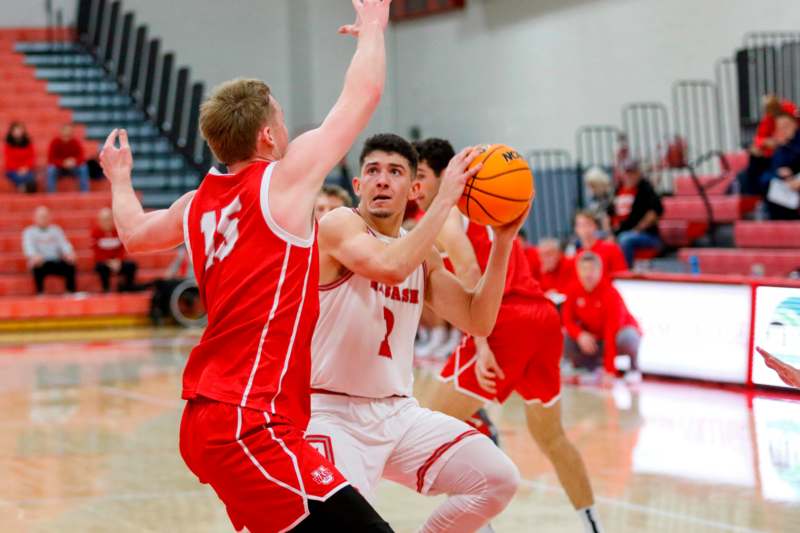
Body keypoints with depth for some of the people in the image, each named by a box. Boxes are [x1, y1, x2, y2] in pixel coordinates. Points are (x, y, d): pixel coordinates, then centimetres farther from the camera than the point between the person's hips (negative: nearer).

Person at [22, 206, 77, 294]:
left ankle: (71, 293, -23)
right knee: (37, 267, -37)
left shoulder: (56, 230, 17)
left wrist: (68, 253, -22)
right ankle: (40, 293, -28)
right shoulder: (29, 232, 7)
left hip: (57, 262, 2)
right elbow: (28, 247, -11)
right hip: (41, 263, -2)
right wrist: (34, 256, -36)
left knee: (70, 265, -28)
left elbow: (63, 243, 3)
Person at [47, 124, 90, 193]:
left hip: (72, 168, 1)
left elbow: (81, 157, -17)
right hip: (58, 168, -1)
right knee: (51, 170, -33)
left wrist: (74, 162, -40)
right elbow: (51, 159, -19)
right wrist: (63, 163, -36)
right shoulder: (55, 142, -14)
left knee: (83, 169, -27)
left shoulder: (76, 142, -10)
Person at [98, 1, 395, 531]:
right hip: (251, 425, -9)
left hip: (207, 417, 9)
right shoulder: (285, 179, -6)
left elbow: (134, 233, 36)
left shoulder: (198, 203, 14)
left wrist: (119, 178, 55)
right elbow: (365, 92, 1)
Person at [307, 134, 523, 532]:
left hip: (398, 411, 7)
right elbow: (390, 267, -31)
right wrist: (446, 198, -25)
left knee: (498, 480, -2)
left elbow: (478, 322, 8)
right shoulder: (339, 226, -11)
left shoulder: (423, 255, 12)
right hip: (331, 412, -7)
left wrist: (503, 241, 0)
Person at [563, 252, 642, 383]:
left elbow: (612, 334, -33)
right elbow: (568, 320, -6)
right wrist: (580, 335, -30)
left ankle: (634, 367, -6)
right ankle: (594, 365, 3)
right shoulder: (574, 290, -13)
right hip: (593, 336, 4)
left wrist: (609, 372, -37)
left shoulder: (611, 294, -28)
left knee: (626, 338, -40)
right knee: (565, 340, -22)